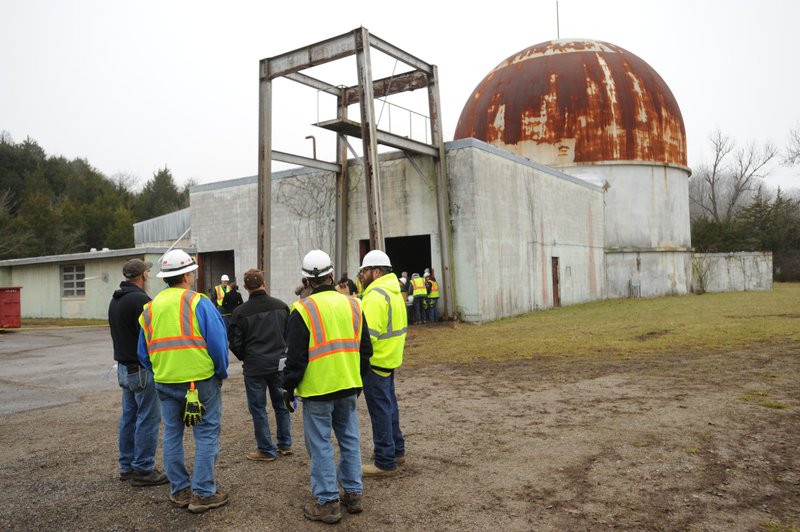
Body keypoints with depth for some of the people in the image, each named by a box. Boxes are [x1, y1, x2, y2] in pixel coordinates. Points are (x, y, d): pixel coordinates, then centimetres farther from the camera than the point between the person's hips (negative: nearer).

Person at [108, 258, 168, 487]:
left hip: (124, 367, 10)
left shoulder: (115, 300, 13)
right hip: (143, 368, -10)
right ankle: (143, 470, 2)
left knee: (129, 416, 15)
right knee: (148, 419, -3)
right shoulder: (140, 299, -19)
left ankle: (127, 466, 23)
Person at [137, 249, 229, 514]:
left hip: (165, 382, 6)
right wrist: (221, 372, 2)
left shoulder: (150, 308, 7)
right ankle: (203, 493, 6)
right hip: (200, 380, -6)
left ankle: (179, 490, 26)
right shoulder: (198, 303, -11)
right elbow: (218, 343, -12)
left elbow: (143, 352, 13)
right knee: (206, 435, 3)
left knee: (172, 434, 16)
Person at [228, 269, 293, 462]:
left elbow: (235, 343, -5)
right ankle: (285, 444, 25)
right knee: (281, 404, 17)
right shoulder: (281, 306, -3)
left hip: (254, 366, -3)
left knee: (258, 408, 8)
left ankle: (266, 450, 13)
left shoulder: (240, 311, -9)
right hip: (279, 363, 3)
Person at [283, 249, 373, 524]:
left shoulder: (303, 309, -12)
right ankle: (353, 493, 25)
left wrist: (289, 388, 1)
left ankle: (327, 502, 12)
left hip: (317, 389, -5)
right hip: (348, 387, 5)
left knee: (320, 445, 5)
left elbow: (295, 356, -11)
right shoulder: (353, 304, 5)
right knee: (349, 439, 16)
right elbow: (365, 349, 11)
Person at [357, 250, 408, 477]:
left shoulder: (376, 295, -20)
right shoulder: (394, 291, 11)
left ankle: (385, 463, 7)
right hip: (390, 358, 10)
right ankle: (397, 451, 33)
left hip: (375, 362, -10)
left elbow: (368, 334, -27)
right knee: (389, 405, 20)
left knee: (380, 410, -1)